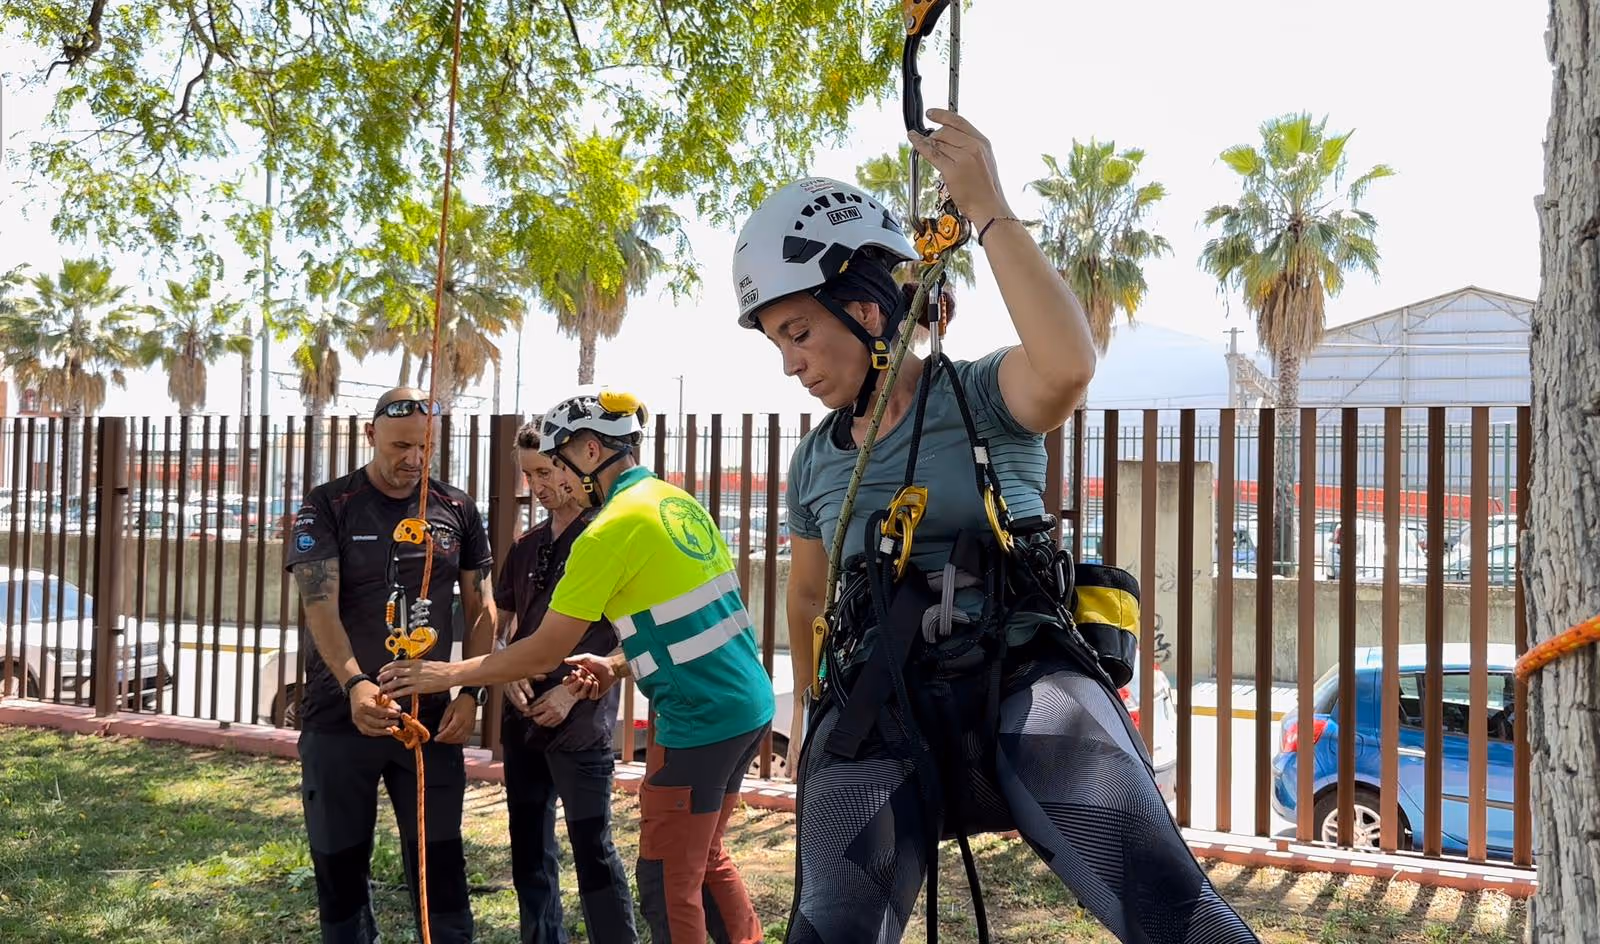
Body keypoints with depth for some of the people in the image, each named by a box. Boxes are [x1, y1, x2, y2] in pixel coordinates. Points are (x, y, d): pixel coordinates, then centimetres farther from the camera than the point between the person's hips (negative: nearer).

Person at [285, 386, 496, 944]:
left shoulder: (456, 510, 4)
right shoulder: (327, 509, -4)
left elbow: (481, 608, 7)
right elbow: (320, 608, -15)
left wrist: (469, 694, -4)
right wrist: (355, 684, -30)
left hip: (431, 715, 1)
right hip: (339, 717, -1)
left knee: (440, 866, 2)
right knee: (339, 864, 10)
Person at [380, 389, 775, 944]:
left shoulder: (612, 528, -15)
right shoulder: (680, 502, 10)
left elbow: (545, 652, -13)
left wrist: (446, 675, -3)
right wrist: (619, 666, 11)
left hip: (700, 720, -9)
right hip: (750, 707, 9)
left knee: (668, 882, 7)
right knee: (705, 858, 24)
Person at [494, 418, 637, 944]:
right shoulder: (527, 547, 11)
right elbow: (501, 622, 16)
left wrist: (573, 691, -15)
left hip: (580, 722, -6)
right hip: (523, 719, 7)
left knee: (592, 849, -2)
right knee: (529, 850, 13)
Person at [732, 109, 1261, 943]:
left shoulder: (981, 397, 0)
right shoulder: (815, 462, 16)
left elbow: (1068, 366, -25)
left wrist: (987, 211, -22)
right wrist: (810, 711, 37)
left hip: (1023, 677, -3)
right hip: (879, 705, 4)